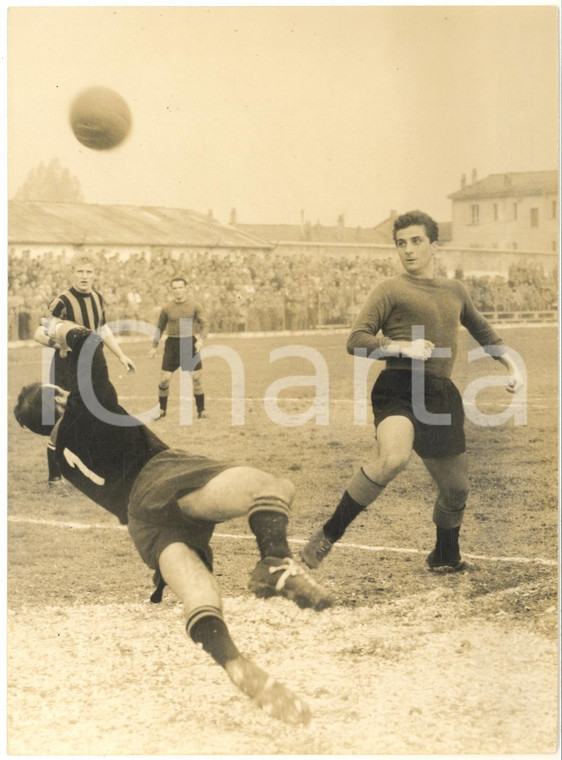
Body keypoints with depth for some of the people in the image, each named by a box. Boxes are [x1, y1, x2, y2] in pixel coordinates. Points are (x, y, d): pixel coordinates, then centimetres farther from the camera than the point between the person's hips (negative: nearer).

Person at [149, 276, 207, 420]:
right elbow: (160, 327, 14)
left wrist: (201, 339, -20)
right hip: (172, 344, 1)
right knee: (164, 379, -3)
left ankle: (201, 411, 6)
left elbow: (203, 325, -2)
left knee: (197, 378, -5)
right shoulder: (167, 308, 3)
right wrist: (154, 346, 8)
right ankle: (162, 410, 12)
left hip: (190, 343, -1)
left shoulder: (194, 306, -1)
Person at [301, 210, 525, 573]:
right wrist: (405, 347, -19)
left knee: (456, 486, 14)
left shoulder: (455, 290, 19)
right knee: (393, 457, -35)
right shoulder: (391, 290, 2)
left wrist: (512, 365, 23)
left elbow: (482, 329, 35)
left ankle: (446, 556, 41)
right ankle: (329, 534, -23)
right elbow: (357, 341, -5)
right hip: (400, 388, -6)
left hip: (441, 395, 6)